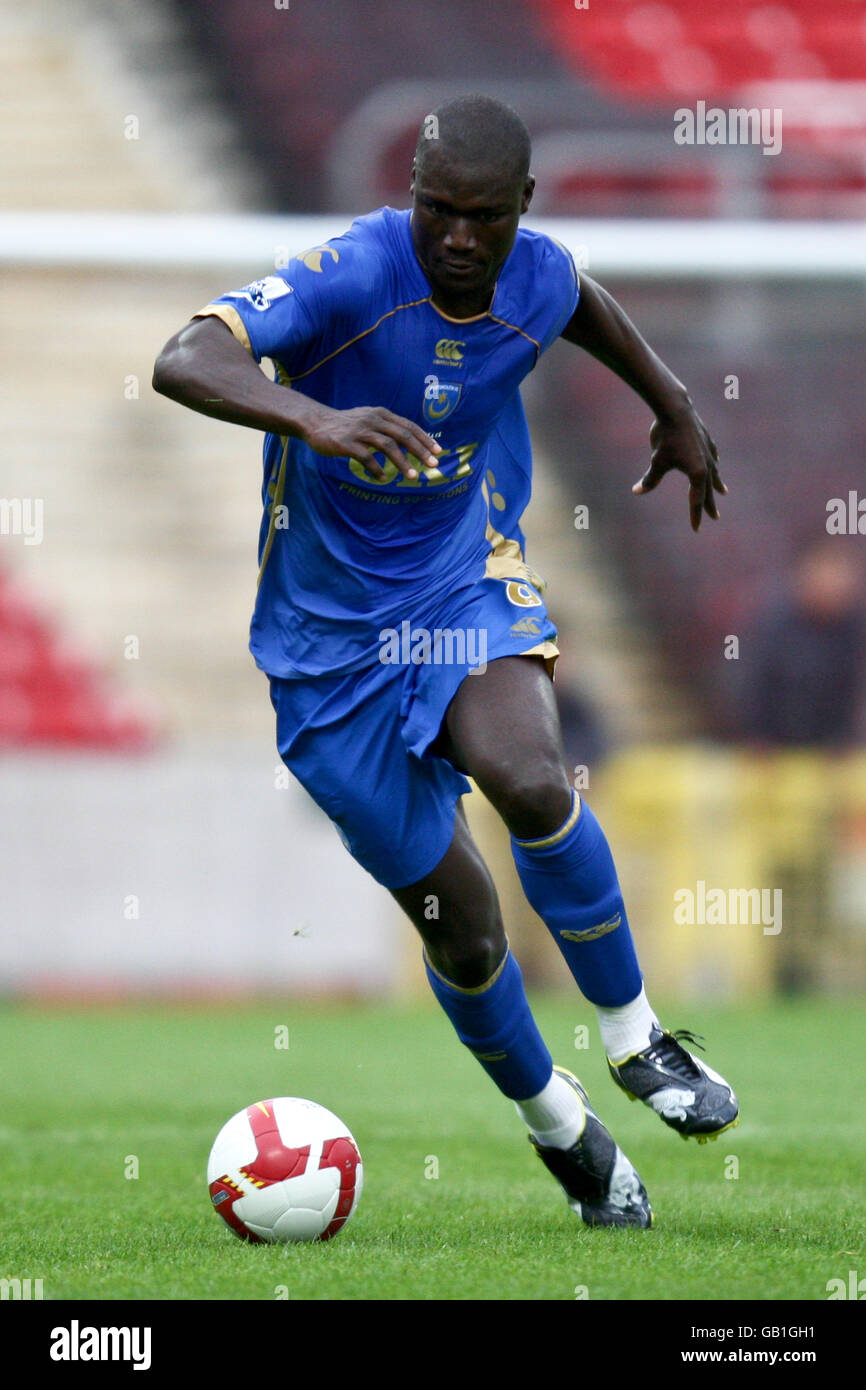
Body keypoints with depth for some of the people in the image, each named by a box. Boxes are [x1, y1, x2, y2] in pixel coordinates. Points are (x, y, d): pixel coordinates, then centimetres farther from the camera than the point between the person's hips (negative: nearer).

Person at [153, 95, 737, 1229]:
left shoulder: (537, 281, -7)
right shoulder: (353, 275, -23)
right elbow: (184, 362, -39)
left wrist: (674, 407, 27)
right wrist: (314, 419, -55)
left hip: (469, 583, 2)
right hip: (332, 634, -2)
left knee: (527, 778, -32)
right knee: (460, 926, 1)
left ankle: (633, 1036, -11)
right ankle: (557, 1124, 28)